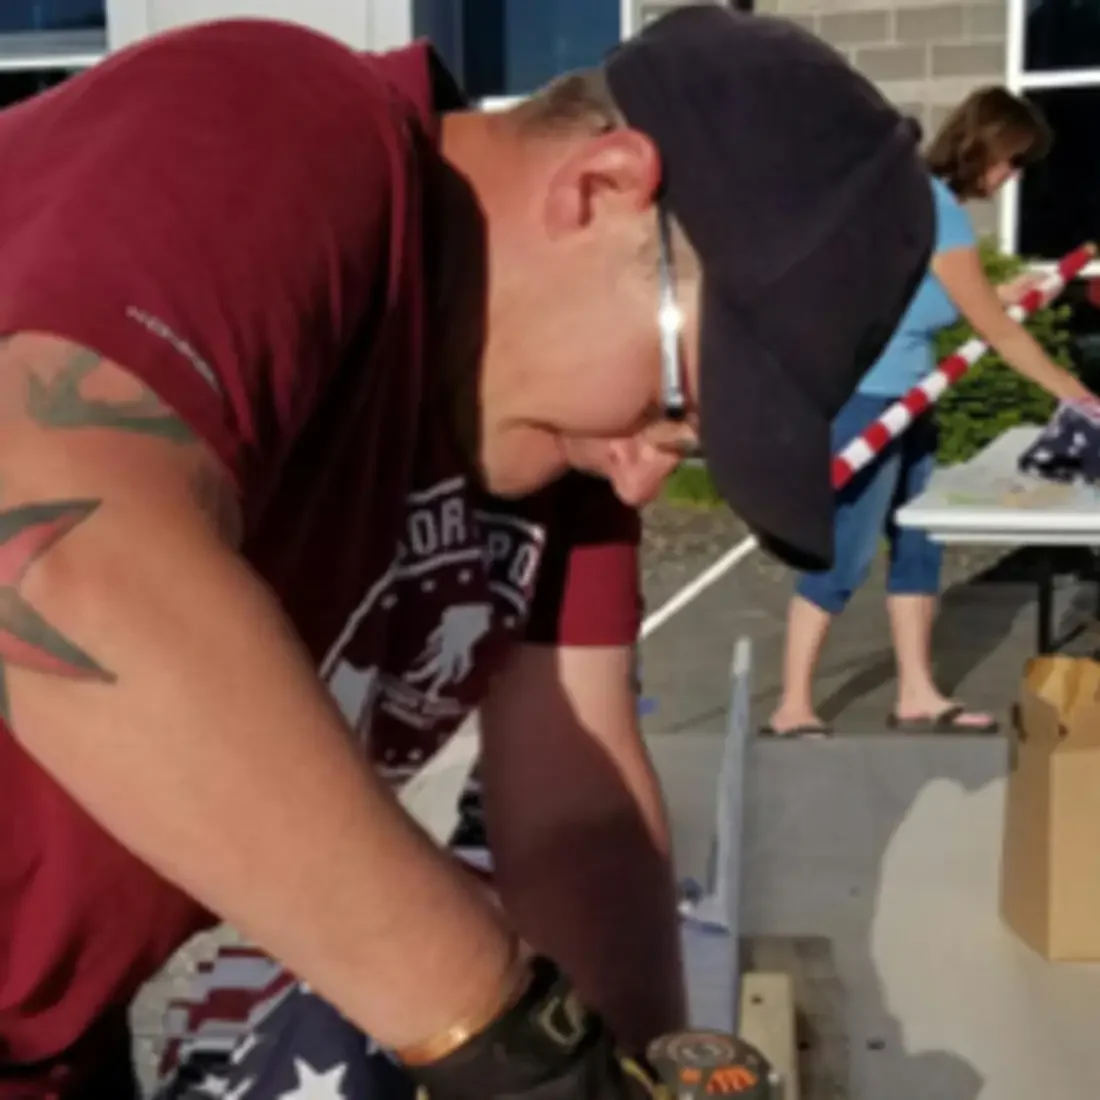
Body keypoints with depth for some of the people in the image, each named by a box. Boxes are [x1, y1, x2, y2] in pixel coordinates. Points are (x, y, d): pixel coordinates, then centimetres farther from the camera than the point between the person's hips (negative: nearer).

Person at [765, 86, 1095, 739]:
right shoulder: (937, 213, -18)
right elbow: (997, 331, -15)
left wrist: (999, 294, 13)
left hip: (901, 400, 10)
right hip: (865, 401, -10)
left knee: (917, 544, 12)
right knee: (847, 555, -5)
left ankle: (917, 698, 21)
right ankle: (792, 710, 4)